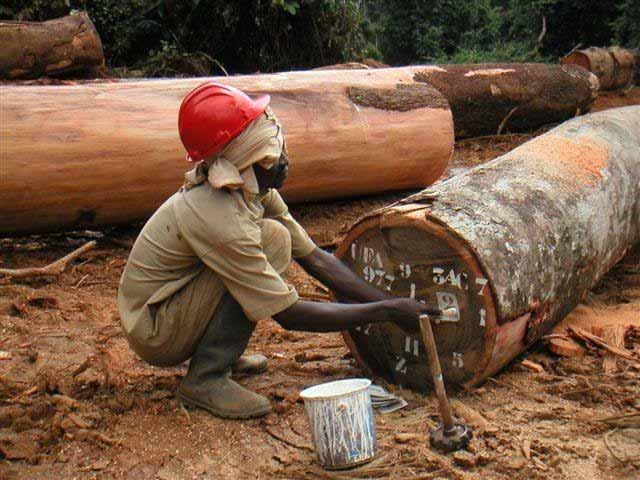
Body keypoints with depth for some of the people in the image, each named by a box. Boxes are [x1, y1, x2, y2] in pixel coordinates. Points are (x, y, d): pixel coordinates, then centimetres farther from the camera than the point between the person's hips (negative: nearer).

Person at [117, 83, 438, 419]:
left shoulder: (256, 191, -4)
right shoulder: (218, 218, -31)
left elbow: (315, 259, 0)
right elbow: (291, 315, -26)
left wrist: (385, 301, -6)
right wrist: (386, 312, -21)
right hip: (154, 335, -9)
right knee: (272, 238, -21)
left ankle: (222, 354, 12)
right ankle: (206, 378, -16)